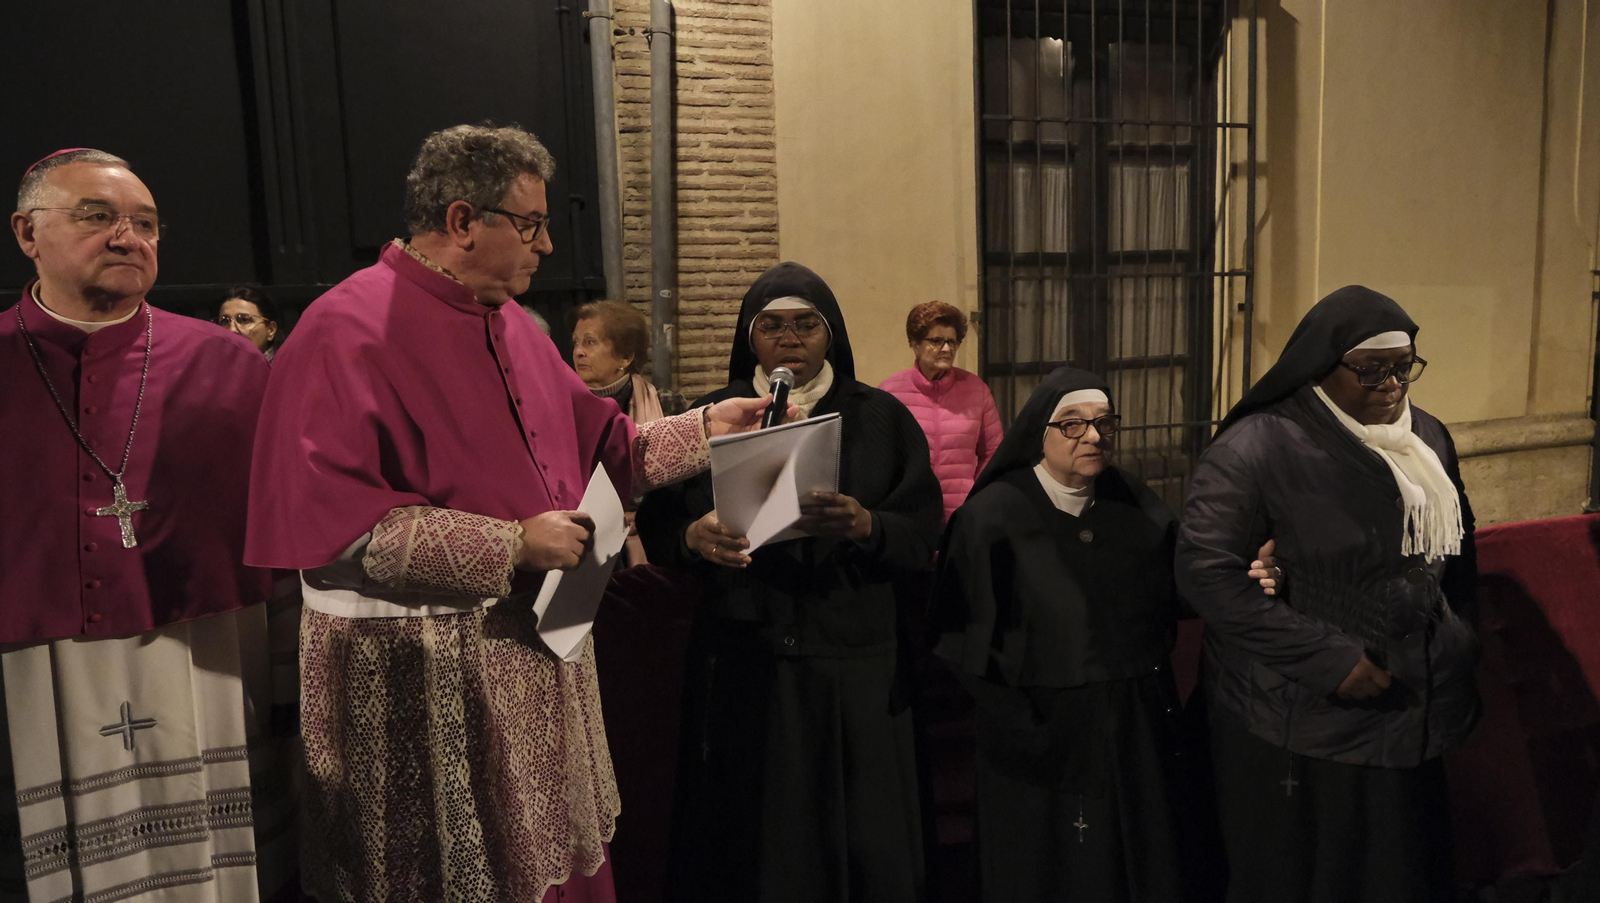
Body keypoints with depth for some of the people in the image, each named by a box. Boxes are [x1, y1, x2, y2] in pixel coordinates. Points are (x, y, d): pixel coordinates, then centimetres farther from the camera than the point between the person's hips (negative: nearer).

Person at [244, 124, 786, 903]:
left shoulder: (512, 327, 11)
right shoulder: (348, 331, -14)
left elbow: (603, 450, 18)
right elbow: (334, 519, -22)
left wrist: (705, 427, 7)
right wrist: (512, 546, -21)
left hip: (539, 656, 7)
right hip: (419, 677, -7)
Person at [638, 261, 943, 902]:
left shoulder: (883, 418, 4)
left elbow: (924, 532, -3)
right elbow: (656, 527, 1)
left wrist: (867, 526, -23)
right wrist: (693, 537, -21)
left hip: (853, 666, 0)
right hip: (740, 666, 1)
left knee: (857, 840, 6)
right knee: (749, 838, 7)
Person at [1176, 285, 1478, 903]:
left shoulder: (1427, 440, 6)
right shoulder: (1259, 447, -17)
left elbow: (1457, 557, 19)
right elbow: (1204, 569, -23)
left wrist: (1456, 643, 8)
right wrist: (1327, 658, -22)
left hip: (1408, 719, 6)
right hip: (1296, 730, -6)